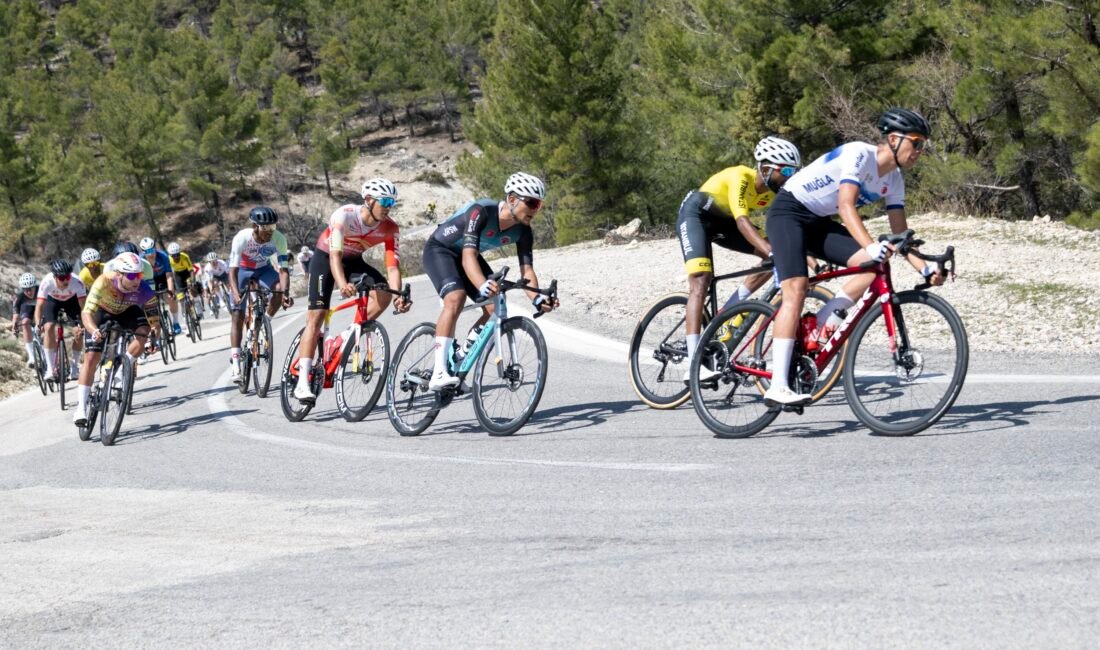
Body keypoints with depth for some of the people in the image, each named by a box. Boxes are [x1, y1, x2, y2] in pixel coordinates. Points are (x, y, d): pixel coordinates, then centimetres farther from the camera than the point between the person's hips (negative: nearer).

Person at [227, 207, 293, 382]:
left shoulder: (279, 239, -28)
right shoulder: (242, 238, -33)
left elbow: (283, 269, -30)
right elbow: (233, 270, -35)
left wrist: (285, 293, -47)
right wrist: (236, 294, -51)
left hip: (264, 269, 2)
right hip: (242, 270, -2)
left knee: (280, 288, -29)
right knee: (238, 315, -11)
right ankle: (235, 363, -7)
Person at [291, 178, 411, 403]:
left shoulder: (390, 229, -20)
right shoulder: (344, 215, -33)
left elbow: (393, 266, -24)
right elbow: (335, 255, -42)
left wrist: (399, 296, -43)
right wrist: (342, 284, -60)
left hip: (353, 261, 5)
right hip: (325, 258, -5)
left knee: (383, 294, -21)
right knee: (316, 316, -16)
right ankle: (302, 383, -19)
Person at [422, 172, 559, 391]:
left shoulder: (523, 231, -16)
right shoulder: (481, 211, -35)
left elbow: (527, 269, -20)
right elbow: (468, 256, -44)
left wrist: (537, 298, -40)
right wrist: (483, 285, -62)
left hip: (466, 255, 7)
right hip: (439, 249, -7)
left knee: (496, 308, -10)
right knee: (455, 298, -32)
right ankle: (439, 373, -34)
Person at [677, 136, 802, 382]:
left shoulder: (776, 190, -13)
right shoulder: (741, 177, -32)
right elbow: (742, 222, -43)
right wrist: (771, 252, -54)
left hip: (724, 221, 7)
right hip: (696, 215, -7)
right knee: (701, 282, -23)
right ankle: (693, 366, -30)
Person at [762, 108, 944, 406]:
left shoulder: (894, 180, 2)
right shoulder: (859, 154, -22)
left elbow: (900, 234, 3)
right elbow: (846, 205, -34)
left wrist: (923, 267, -12)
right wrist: (870, 246, -47)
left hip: (820, 222, 8)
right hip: (789, 211, -8)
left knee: (875, 265, -16)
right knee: (796, 289, -24)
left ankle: (823, 324, -5)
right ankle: (777, 387, -29)